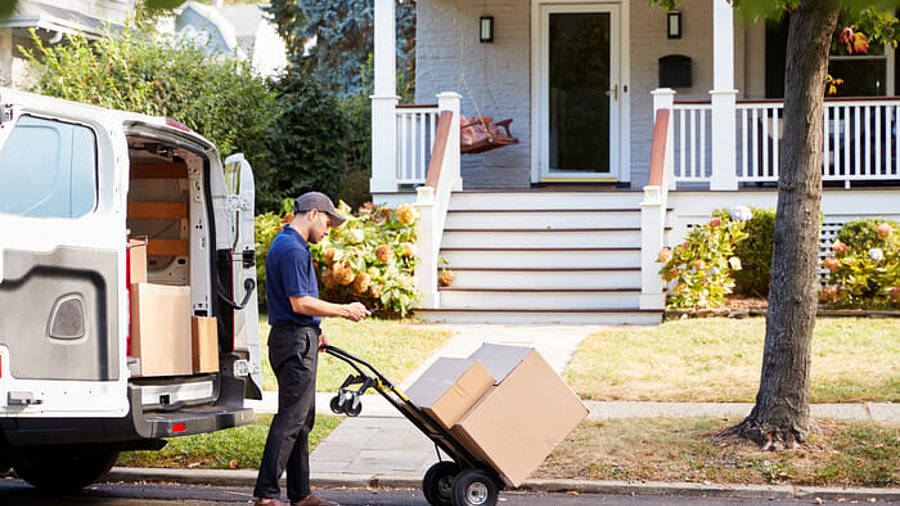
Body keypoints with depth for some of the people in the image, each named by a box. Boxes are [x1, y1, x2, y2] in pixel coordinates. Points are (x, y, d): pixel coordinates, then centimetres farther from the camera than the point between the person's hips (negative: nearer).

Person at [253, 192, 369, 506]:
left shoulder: (285, 245, 18)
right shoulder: (293, 250, -16)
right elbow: (300, 303, -21)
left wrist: (314, 331, 23)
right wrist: (344, 311, -12)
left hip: (299, 340, 11)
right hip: (296, 342, -11)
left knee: (302, 420, 13)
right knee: (290, 419, -10)